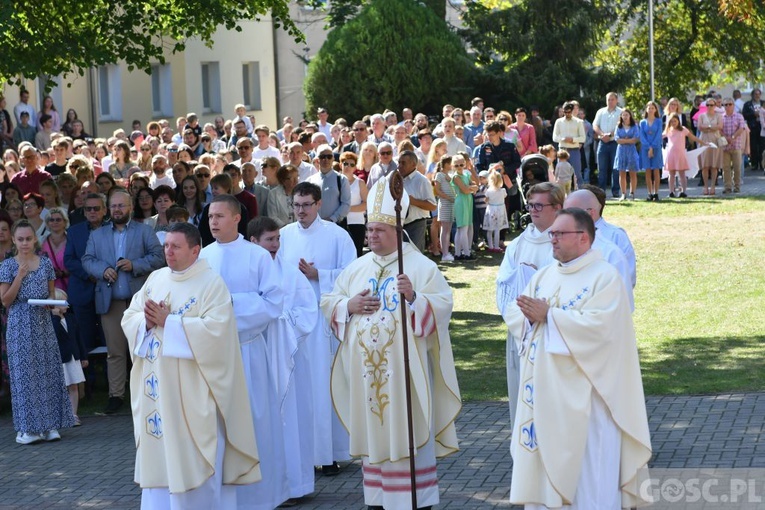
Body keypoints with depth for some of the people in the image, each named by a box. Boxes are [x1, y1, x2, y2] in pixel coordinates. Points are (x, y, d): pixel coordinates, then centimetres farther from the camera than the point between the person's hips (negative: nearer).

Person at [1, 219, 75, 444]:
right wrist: (20, 276, -15)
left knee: (47, 371, 2)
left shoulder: (46, 263, 7)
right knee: (23, 372, -2)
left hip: (43, 324, 3)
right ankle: (27, 427, 4)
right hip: (20, 326, -3)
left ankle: (48, 424, 9)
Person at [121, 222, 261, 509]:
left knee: (193, 460, -4)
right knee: (158, 453, 8)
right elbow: (129, 318, 10)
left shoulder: (211, 284, -8)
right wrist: (147, 321, -13)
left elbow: (216, 328, -21)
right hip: (157, 386, 6)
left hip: (192, 388, -6)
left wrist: (169, 322, -18)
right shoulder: (156, 279, 12)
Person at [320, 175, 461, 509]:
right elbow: (329, 303, 14)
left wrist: (413, 297, -27)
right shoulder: (357, 268, 13)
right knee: (372, 431, 8)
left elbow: (443, 306, -10)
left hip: (404, 369, -5)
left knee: (407, 431, -2)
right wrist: (349, 305, -6)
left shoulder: (421, 266, -3)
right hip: (366, 369, 5)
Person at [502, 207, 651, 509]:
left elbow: (598, 325, -22)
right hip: (544, 391, 7)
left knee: (591, 469, -3)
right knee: (540, 459, 10)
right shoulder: (544, 275, 14)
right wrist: (531, 316, -14)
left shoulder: (605, 277, -9)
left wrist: (549, 316, -18)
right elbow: (512, 314, 9)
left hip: (584, 394, -7)